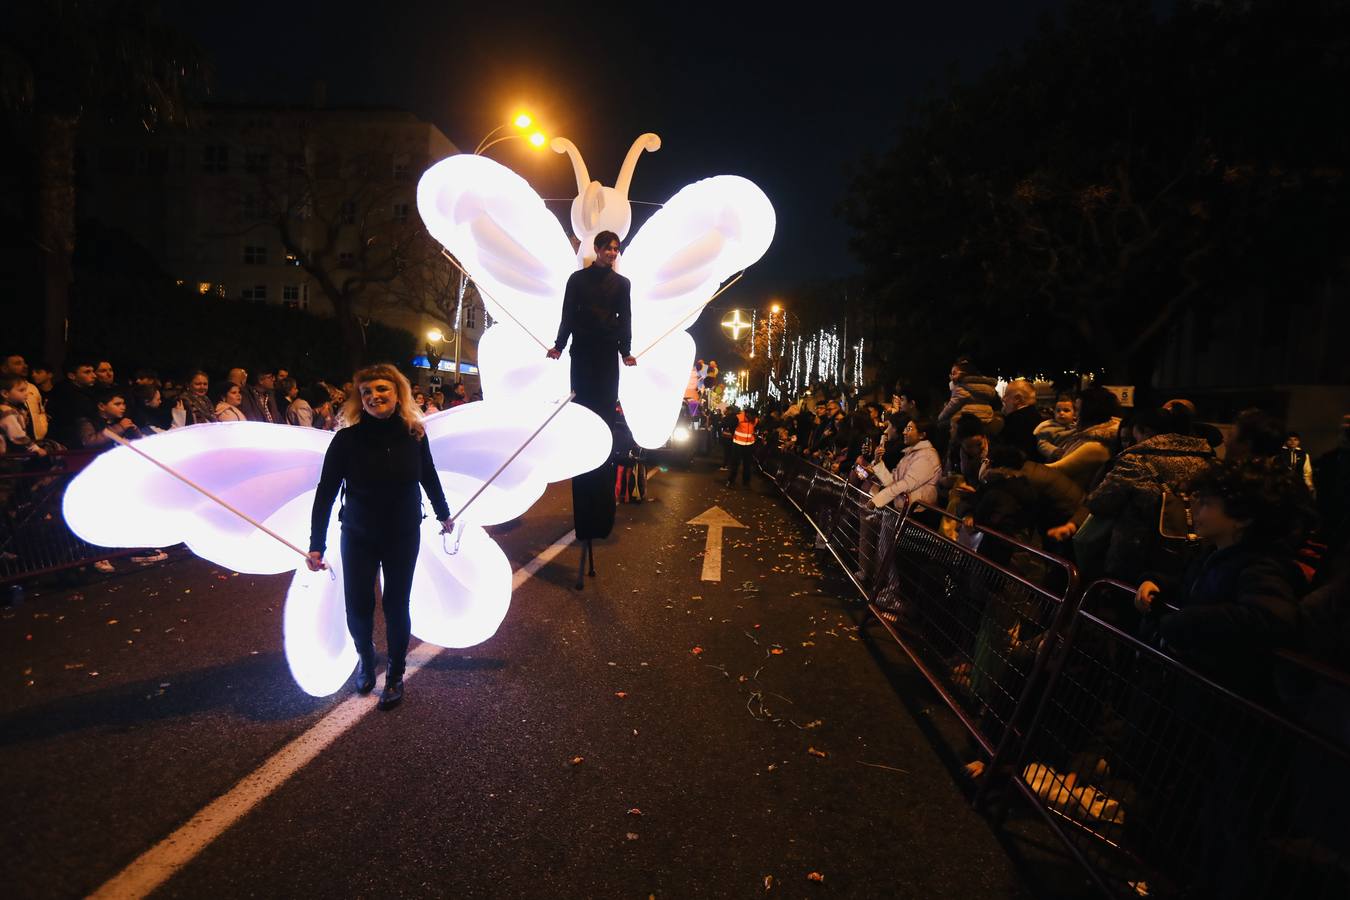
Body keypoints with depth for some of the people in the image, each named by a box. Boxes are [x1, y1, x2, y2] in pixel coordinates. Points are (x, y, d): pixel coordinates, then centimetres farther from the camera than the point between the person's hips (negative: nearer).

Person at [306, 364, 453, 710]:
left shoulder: (414, 434, -11)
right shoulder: (347, 439, -16)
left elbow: (429, 476, 6)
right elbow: (326, 492, -12)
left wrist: (444, 514, 17)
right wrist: (317, 544, -13)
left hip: (404, 536, 1)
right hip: (358, 537, 0)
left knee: (397, 606, 7)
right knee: (358, 608, 5)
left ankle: (395, 675, 28)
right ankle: (365, 657, 38)